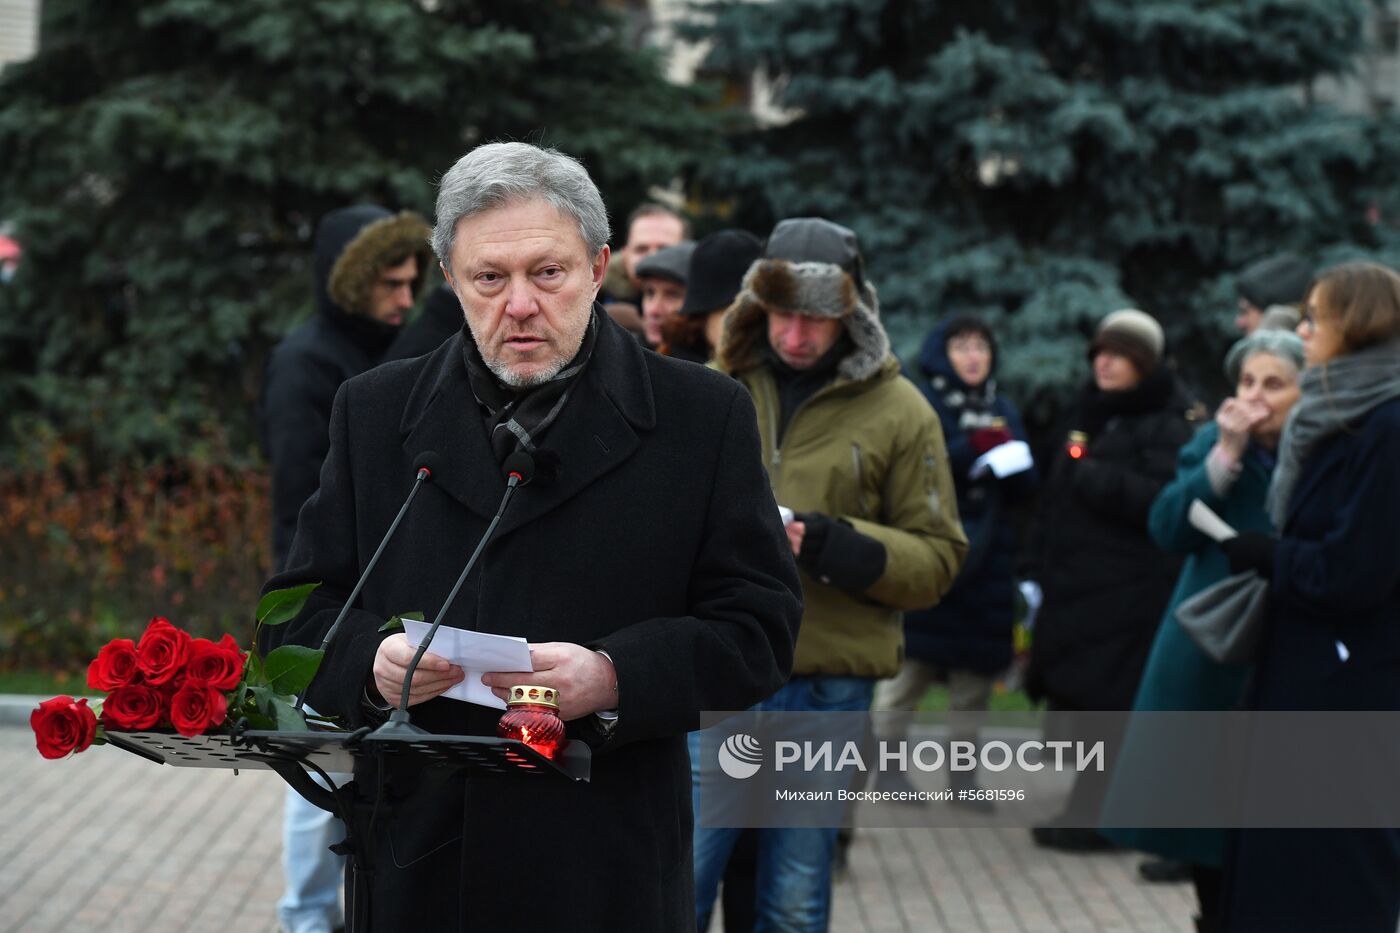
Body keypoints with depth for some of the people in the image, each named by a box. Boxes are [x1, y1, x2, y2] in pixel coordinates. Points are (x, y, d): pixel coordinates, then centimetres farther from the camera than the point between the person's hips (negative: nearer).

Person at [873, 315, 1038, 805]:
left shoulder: (1003, 410, 15)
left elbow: (1024, 489, 14)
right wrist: (971, 451, -22)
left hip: (985, 557, 5)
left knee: (976, 672, 5)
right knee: (912, 664, -3)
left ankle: (963, 772, 13)